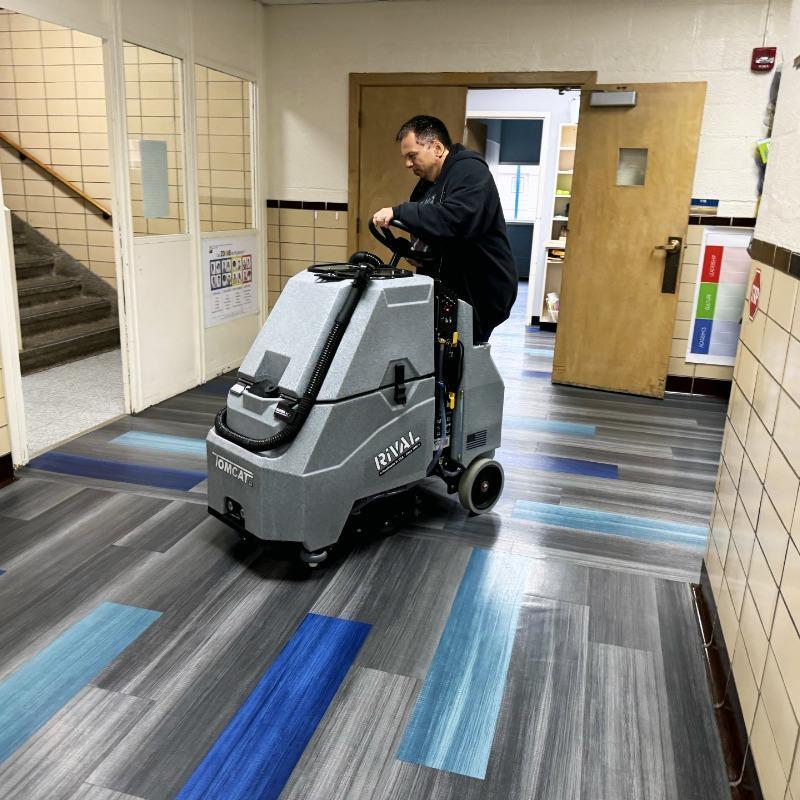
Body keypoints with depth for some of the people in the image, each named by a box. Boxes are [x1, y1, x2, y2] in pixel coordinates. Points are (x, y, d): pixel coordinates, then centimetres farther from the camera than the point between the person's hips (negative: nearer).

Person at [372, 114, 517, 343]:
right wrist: (412, 251, -1)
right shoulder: (427, 184, 13)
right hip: (450, 289, 8)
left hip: (481, 292, -8)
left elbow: (454, 219, -32)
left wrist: (398, 212, -30)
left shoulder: (470, 172, -14)